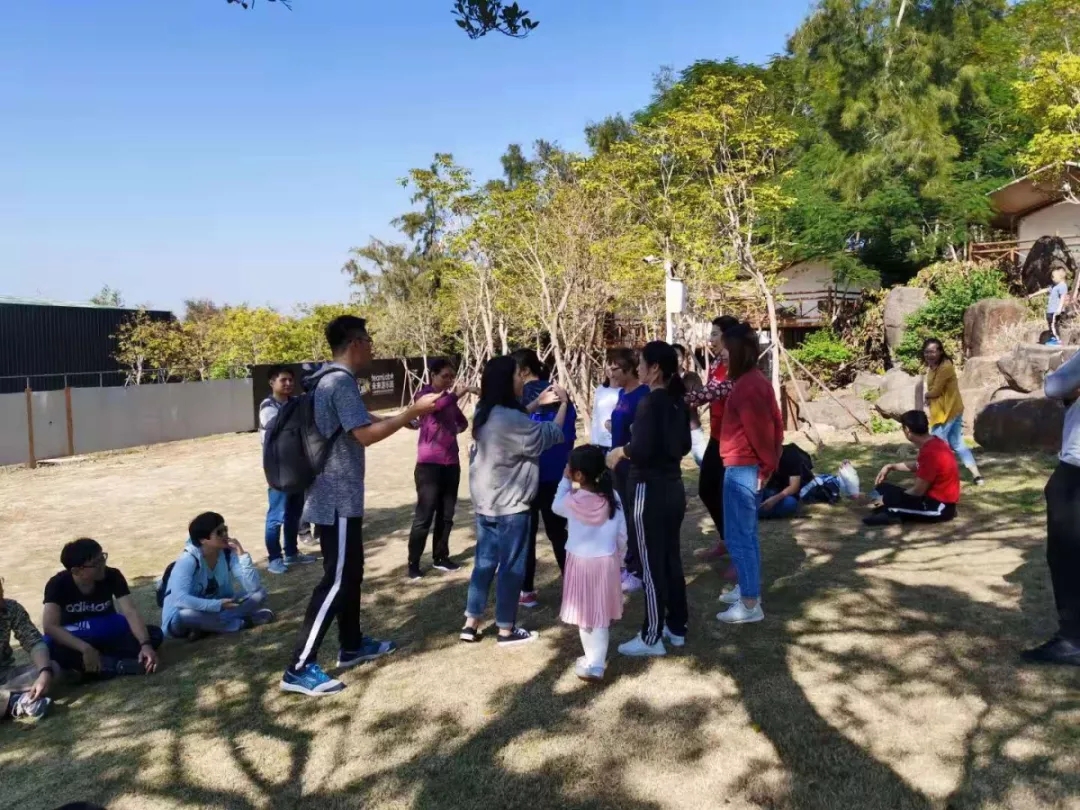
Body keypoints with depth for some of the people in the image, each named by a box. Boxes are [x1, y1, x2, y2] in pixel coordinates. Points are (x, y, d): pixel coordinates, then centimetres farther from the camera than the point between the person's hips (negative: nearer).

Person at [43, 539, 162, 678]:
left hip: (109, 634, 2)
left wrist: (145, 645, -40)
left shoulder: (112, 576, -16)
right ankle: (118, 665, -34)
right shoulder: (58, 584, -20)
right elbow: (49, 626, -30)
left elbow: (131, 612, -24)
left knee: (154, 634, -23)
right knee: (51, 647, -38)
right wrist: (85, 649, -42)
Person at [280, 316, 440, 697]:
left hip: (337, 494, 11)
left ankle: (352, 646, 32)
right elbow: (366, 434, -23)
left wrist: (407, 415, 21)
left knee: (351, 572, 19)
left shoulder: (331, 379, 13)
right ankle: (299, 668, -2)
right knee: (336, 580, -6)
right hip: (337, 499, -11)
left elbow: (362, 420, 24)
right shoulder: (341, 382, -19)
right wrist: (413, 411, -17)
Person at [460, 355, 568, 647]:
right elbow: (550, 435, -13)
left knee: (485, 562, 15)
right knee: (511, 567, 3)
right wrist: (563, 404, 0)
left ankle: (471, 624, 20)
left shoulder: (486, 415, 6)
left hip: (486, 502, 9)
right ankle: (506, 630, 14)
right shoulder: (509, 419, -22)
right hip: (510, 505, -9)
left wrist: (539, 403, 19)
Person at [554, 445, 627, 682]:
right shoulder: (612, 497, -7)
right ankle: (596, 662, 16)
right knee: (600, 615, 12)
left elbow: (556, 506, 6)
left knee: (586, 616, 11)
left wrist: (565, 481, 7)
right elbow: (622, 533, 1)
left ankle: (593, 663, 19)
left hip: (581, 563, -3)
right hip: (607, 562, 3)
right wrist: (619, 558, 15)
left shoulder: (573, 501, -18)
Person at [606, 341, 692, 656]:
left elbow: (641, 450, -25)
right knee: (671, 560, 17)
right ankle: (677, 628, 26)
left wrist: (620, 451, -7)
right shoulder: (677, 401, 8)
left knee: (651, 565, 0)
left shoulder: (650, 402, -17)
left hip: (650, 491, -9)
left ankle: (652, 638, 9)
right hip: (673, 487, 9)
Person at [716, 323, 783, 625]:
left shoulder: (746, 386, -19)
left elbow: (760, 429, -22)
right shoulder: (756, 380, 11)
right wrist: (770, 462, 15)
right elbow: (775, 423, 15)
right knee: (747, 533, 18)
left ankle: (750, 604, 4)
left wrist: (766, 464, -9)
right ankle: (748, 589, 30)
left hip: (741, 468, -10)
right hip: (749, 467, 10)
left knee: (738, 536, -3)